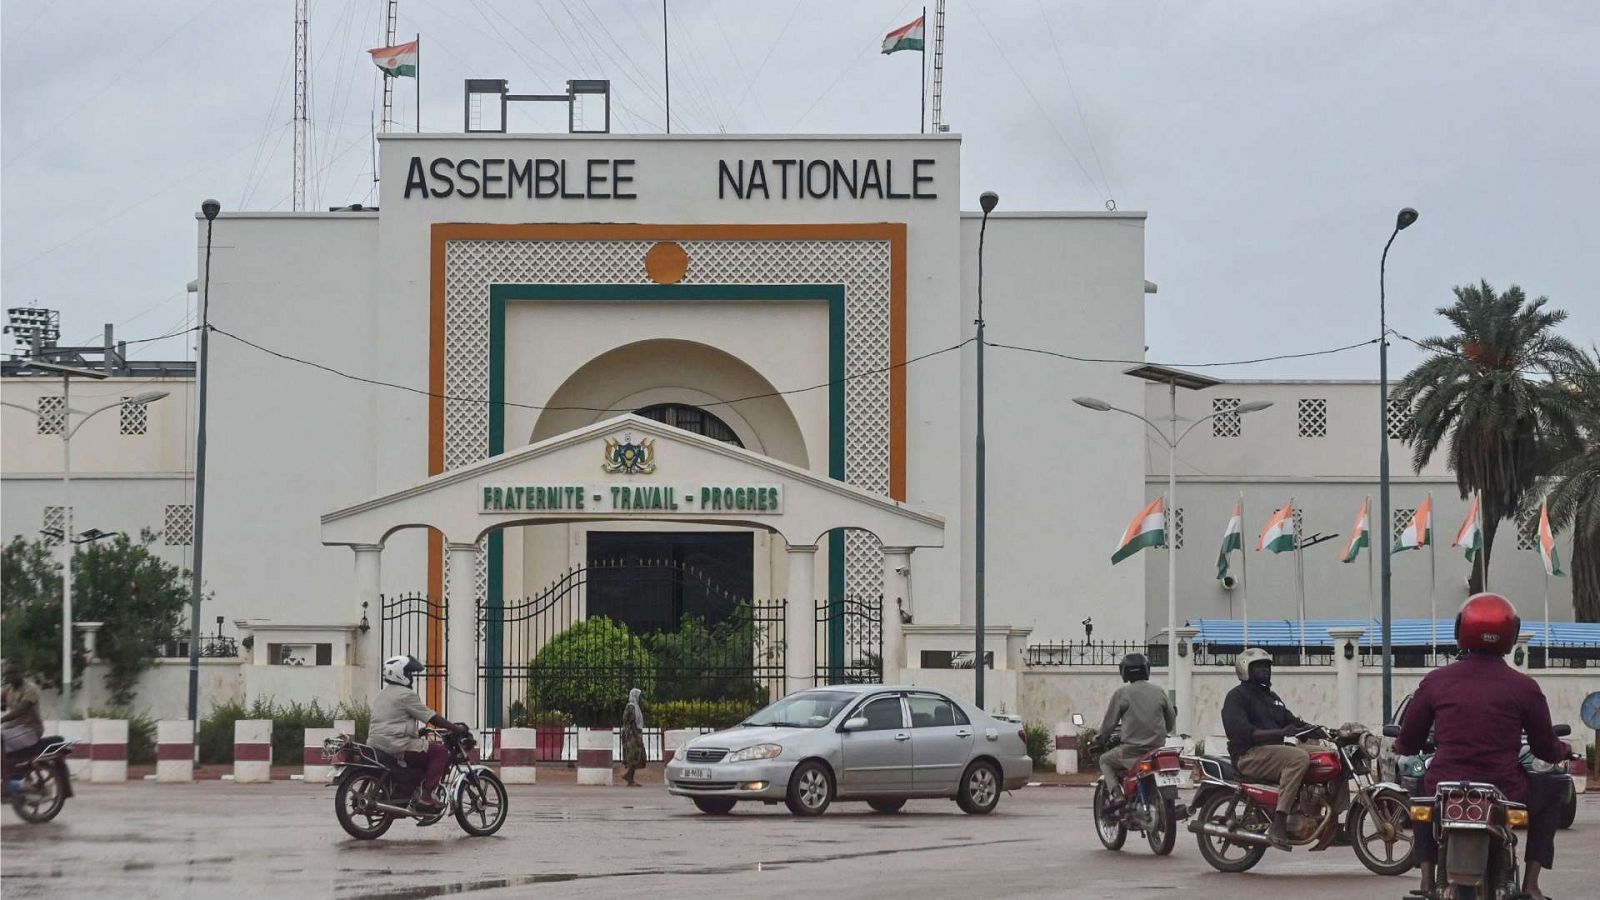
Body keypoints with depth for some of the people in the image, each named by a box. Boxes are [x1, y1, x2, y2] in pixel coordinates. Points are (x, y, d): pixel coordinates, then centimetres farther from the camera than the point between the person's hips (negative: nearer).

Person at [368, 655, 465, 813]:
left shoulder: (382, 694, 20)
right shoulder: (406, 695, -9)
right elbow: (432, 718, -10)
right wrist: (456, 728, -3)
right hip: (396, 745, -10)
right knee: (440, 751, -6)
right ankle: (425, 796, -14)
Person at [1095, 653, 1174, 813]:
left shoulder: (1122, 693, -6)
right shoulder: (1159, 692, 5)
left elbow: (1110, 721, -1)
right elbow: (1171, 720, 14)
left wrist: (1100, 738, 18)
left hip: (1132, 750, -4)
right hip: (1158, 748, 4)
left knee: (1105, 760, 20)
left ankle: (1117, 795, -2)